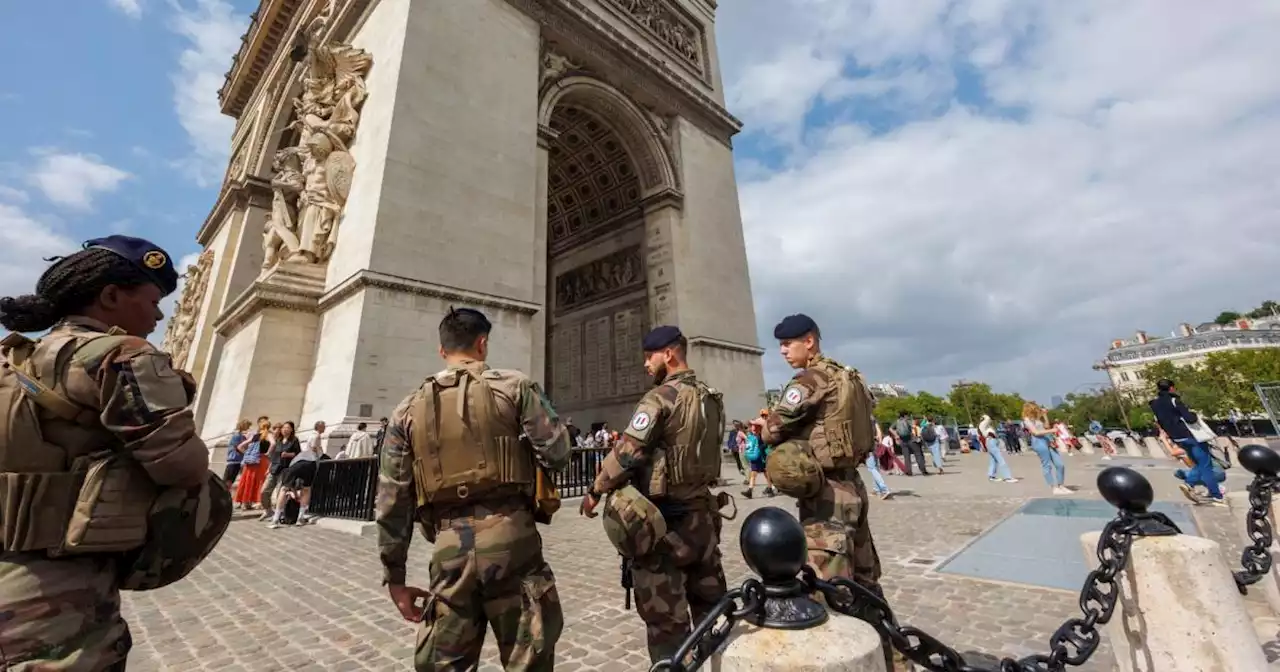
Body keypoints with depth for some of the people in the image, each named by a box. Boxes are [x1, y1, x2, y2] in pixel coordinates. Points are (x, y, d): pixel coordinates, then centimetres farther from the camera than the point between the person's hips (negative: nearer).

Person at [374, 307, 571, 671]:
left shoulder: (408, 410, 10)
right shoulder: (514, 386, 0)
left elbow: (392, 504, 9)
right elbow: (557, 453, -5)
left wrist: (394, 578, 17)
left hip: (449, 547, 3)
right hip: (510, 536, -2)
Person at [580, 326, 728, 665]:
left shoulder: (661, 397, -17)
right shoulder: (712, 399, 6)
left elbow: (626, 454, -17)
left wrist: (595, 492, -4)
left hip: (661, 518, -7)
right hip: (701, 513, 8)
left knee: (665, 617, 7)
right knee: (710, 604, 20)